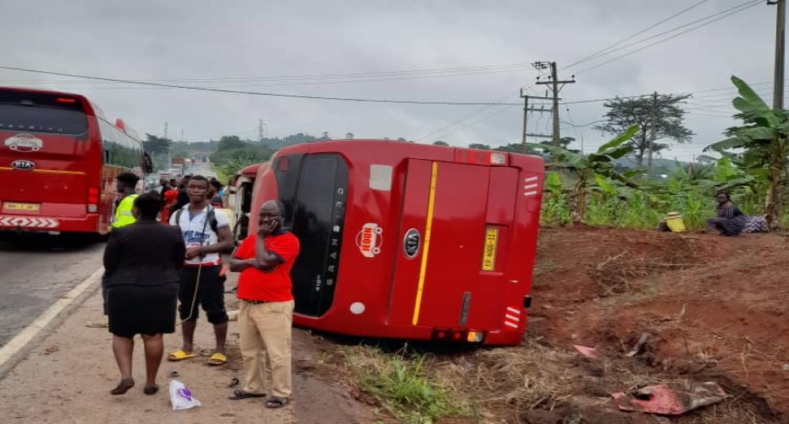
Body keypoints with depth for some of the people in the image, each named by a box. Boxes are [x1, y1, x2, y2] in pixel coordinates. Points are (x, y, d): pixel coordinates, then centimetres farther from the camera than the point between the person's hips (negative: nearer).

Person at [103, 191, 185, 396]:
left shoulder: (121, 233, -9)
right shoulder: (173, 233, 0)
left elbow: (108, 264, -1)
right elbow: (178, 263, 9)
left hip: (125, 290, -2)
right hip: (162, 290, 2)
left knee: (121, 334, 12)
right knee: (154, 336, 7)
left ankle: (126, 376, -1)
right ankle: (150, 382, 13)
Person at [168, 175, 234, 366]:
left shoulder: (216, 215, -9)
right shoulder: (178, 215, 6)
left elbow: (228, 243, -12)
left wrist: (201, 250, -20)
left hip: (209, 268, -5)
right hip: (185, 268, 5)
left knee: (215, 309, -1)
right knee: (187, 308, 15)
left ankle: (220, 350, 8)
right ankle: (188, 347, 29)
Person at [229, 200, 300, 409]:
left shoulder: (288, 240, -10)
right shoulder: (251, 239, 14)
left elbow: (265, 260, -22)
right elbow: (233, 264, 9)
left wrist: (260, 237, -8)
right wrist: (251, 261, -9)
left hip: (275, 306, -7)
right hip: (247, 304, 8)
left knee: (277, 353, -4)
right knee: (249, 350, 17)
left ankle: (281, 393, 7)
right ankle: (253, 387, 30)